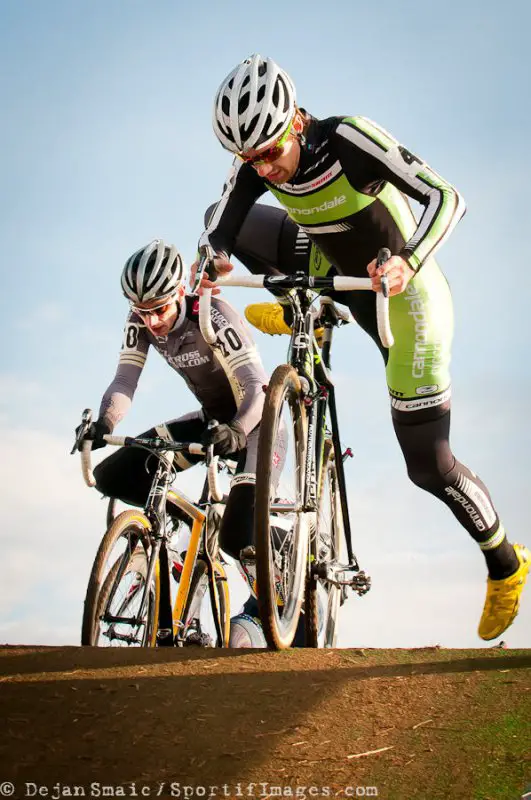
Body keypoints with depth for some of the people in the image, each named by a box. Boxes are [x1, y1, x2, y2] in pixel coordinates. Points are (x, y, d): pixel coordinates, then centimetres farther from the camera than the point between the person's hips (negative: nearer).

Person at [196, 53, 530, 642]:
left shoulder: (347, 139, -31)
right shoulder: (256, 161, -14)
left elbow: (446, 197, -36)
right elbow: (218, 228, -13)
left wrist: (407, 262, -52)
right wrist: (211, 260, -35)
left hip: (404, 292, -6)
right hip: (338, 278, 6)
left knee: (429, 465, -6)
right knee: (227, 219, -1)